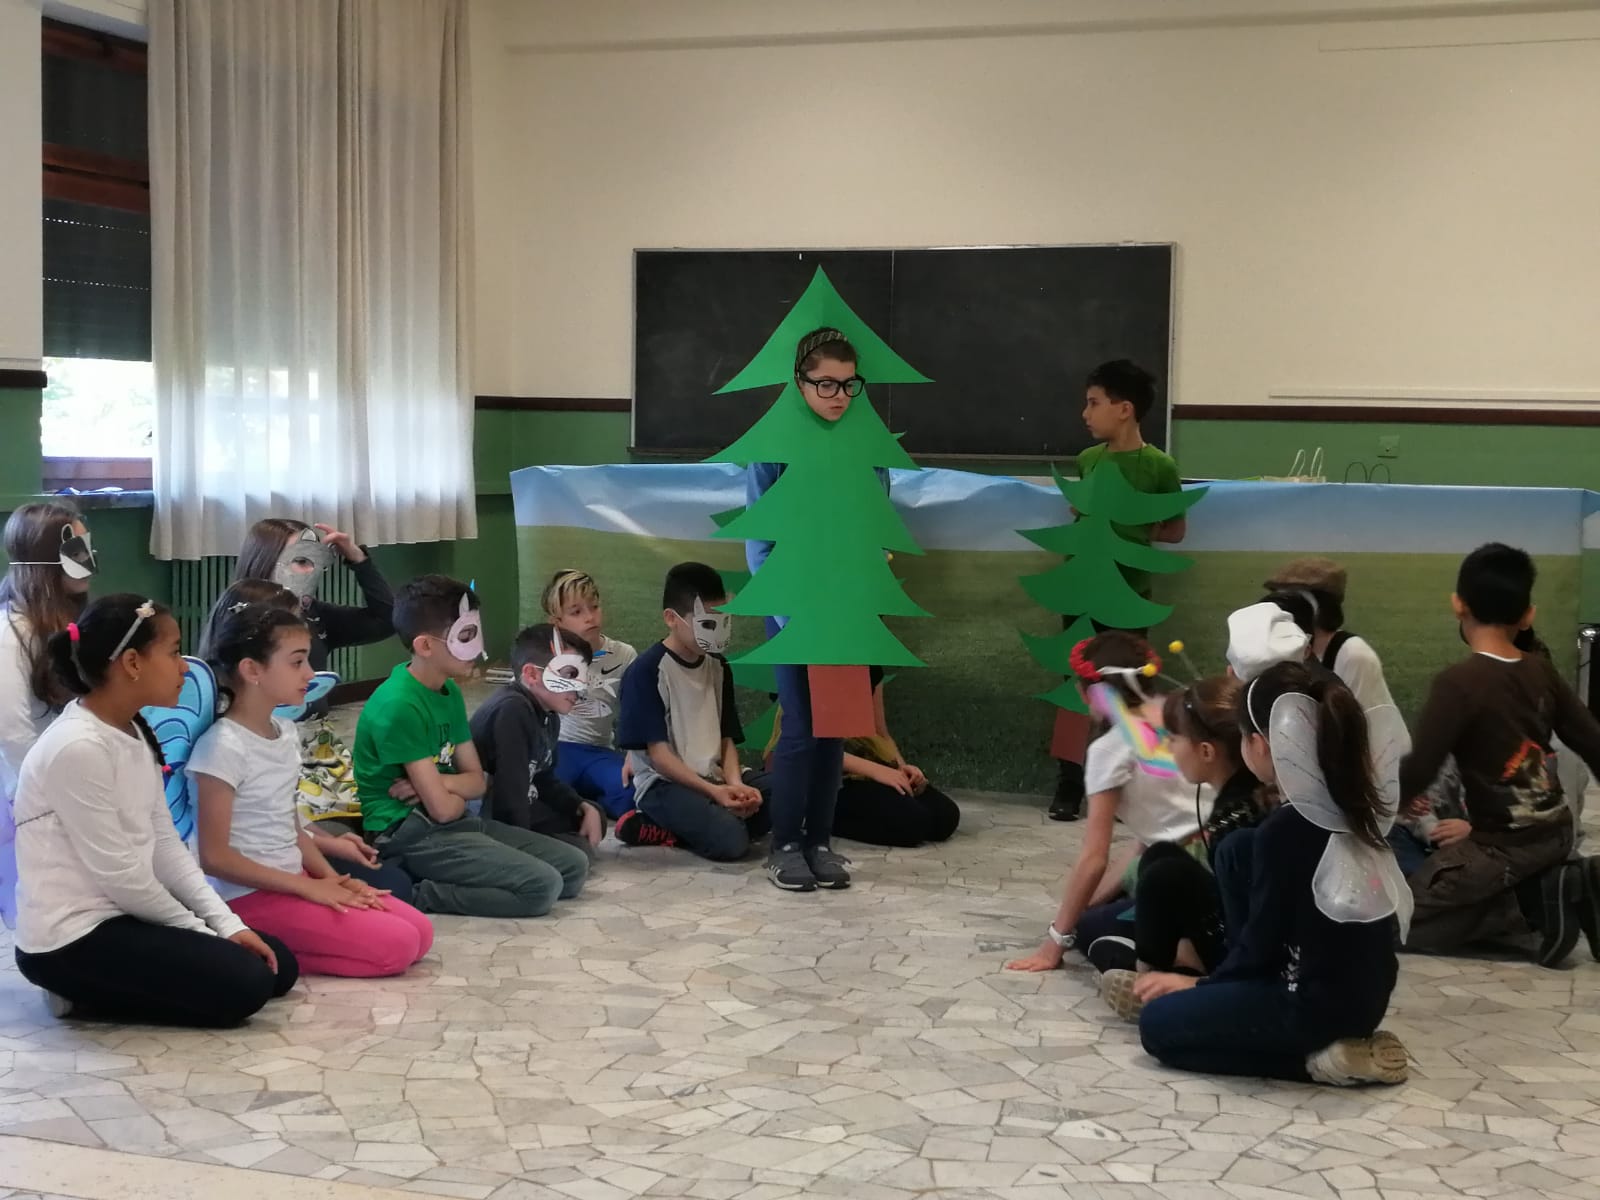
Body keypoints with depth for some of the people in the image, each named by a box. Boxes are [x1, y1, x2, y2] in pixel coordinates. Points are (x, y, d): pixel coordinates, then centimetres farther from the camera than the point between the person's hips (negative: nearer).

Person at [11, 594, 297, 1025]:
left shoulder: (136, 733, 7)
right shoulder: (77, 748, -23)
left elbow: (164, 845, 8)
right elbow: (118, 875, -20)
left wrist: (227, 924, -2)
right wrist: (202, 933, -9)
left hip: (122, 915, 10)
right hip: (71, 938, -10)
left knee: (277, 965, 7)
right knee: (243, 983, -17)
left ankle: (94, 985, 11)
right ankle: (83, 993, -2)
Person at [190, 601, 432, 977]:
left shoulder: (286, 732, 9)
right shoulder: (224, 746, -18)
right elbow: (214, 856, -19)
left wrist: (331, 878, 0)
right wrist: (309, 887, -17)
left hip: (294, 879, 9)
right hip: (250, 896, -9)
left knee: (420, 932, -1)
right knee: (395, 945, -17)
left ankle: (272, 947, 4)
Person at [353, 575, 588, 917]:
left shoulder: (449, 691, 10)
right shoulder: (399, 706, -20)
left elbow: (476, 780, 10)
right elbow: (443, 808, -20)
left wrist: (435, 784, -11)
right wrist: (457, 795, 3)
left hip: (452, 823, 10)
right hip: (409, 834, -10)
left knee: (574, 866, 3)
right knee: (542, 886, -21)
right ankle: (415, 894, -11)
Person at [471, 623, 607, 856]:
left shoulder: (549, 717, 9)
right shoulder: (511, 711, -25)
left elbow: (544, 781, 18)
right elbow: (510, 787, -28)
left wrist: (585, 808, 4)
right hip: (490, 819, -11)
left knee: (594, 817, 15)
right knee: (577, 851, -17)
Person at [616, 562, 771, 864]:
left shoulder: (718, 667, 12)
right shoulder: (647, 670, -9)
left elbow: (727, 739, 12)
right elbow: (658, 753, -13)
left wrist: (735, 784, -10)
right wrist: (713, 791, -21)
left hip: (714, 781, 7)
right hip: (665, 785, -7)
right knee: (730, 840, -33)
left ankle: (708, 821, -10)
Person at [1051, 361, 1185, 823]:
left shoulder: (1158, 466, -8)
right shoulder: (1087, 459, 4)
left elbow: (1176, 529, 1)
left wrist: (1134, 530, -11)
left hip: (1128, 590, -4)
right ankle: (1069, 783, 9)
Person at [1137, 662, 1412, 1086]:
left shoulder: (1283, 830, -21)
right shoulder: (1353, 801, 1)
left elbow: (1263, 940, -11)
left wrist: (1200, 985, 3)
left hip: (1322, 1000, -9)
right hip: (1366, 989, 9)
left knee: (1158, 1024, 4)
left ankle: (1318, 1057, -5)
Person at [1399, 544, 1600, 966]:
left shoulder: (1457, 683, -20)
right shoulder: (1542, 672, 0)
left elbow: (1418, 773, -21)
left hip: (1504, 847, -7)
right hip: (1557, 832, 7)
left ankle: (1538, 903, -8)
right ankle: (1565, 886, 7)